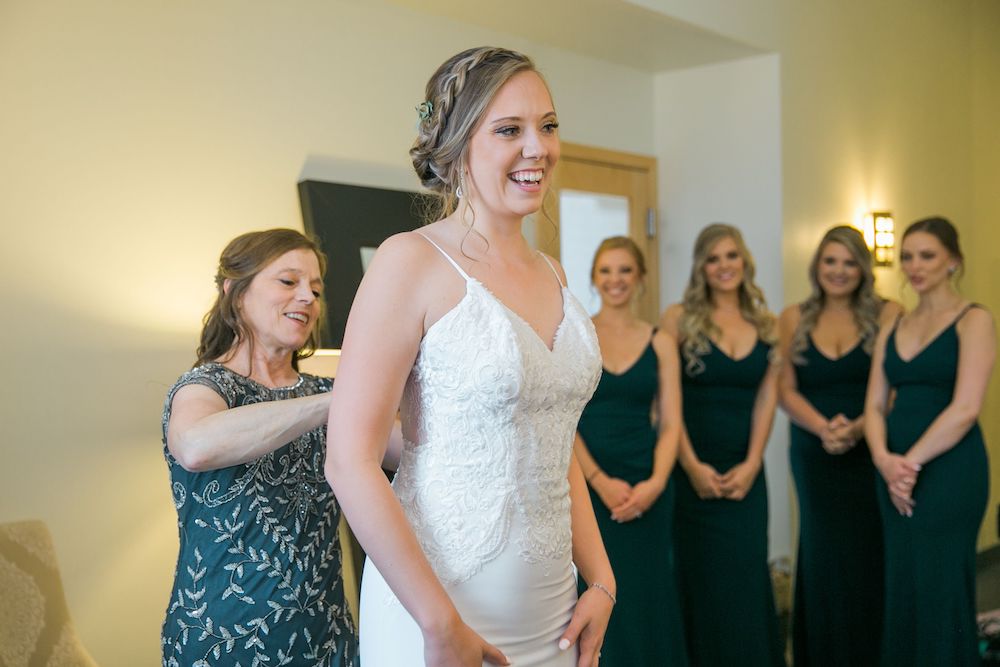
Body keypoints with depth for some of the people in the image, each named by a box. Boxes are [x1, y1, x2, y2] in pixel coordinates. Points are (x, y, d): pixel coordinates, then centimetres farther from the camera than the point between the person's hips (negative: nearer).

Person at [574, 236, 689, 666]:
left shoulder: (660, 344, 7)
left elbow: (671, 424, 3)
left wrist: (656, 482, -12)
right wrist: (601, 481, -13)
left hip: (646, 490, 2)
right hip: (586, 486, -2)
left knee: (647, 598, 5)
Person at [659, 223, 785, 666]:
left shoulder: (765, 325, 7)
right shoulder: (679, 319, -4)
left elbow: (766, 398, 2)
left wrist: (751, 464, -9)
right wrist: (692, 466, -13)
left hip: (745, 473, 3)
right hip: (692, 473, -3)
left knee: (746, 577, 5)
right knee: (701, 580, 4)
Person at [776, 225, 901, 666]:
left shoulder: (887, 314, -1)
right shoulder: (794, 319, 6)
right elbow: (786, 389, 1)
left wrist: (857, 427, -22)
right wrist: (823, 427, -15)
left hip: (870, 452, -2)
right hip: (815, 457, 2)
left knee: (868, 557, 0)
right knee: (824, 558, 7)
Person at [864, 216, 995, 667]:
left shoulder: (973, 321, -5)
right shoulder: (894, 328, 13)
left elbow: (965, 408, -15)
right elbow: (875, 405, 8)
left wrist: (912, 462, -14)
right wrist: (884, 460, -9)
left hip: (949, 471, -6)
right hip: (896, 475, 6)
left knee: (939, 592, 1)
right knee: (900, 591, 11)